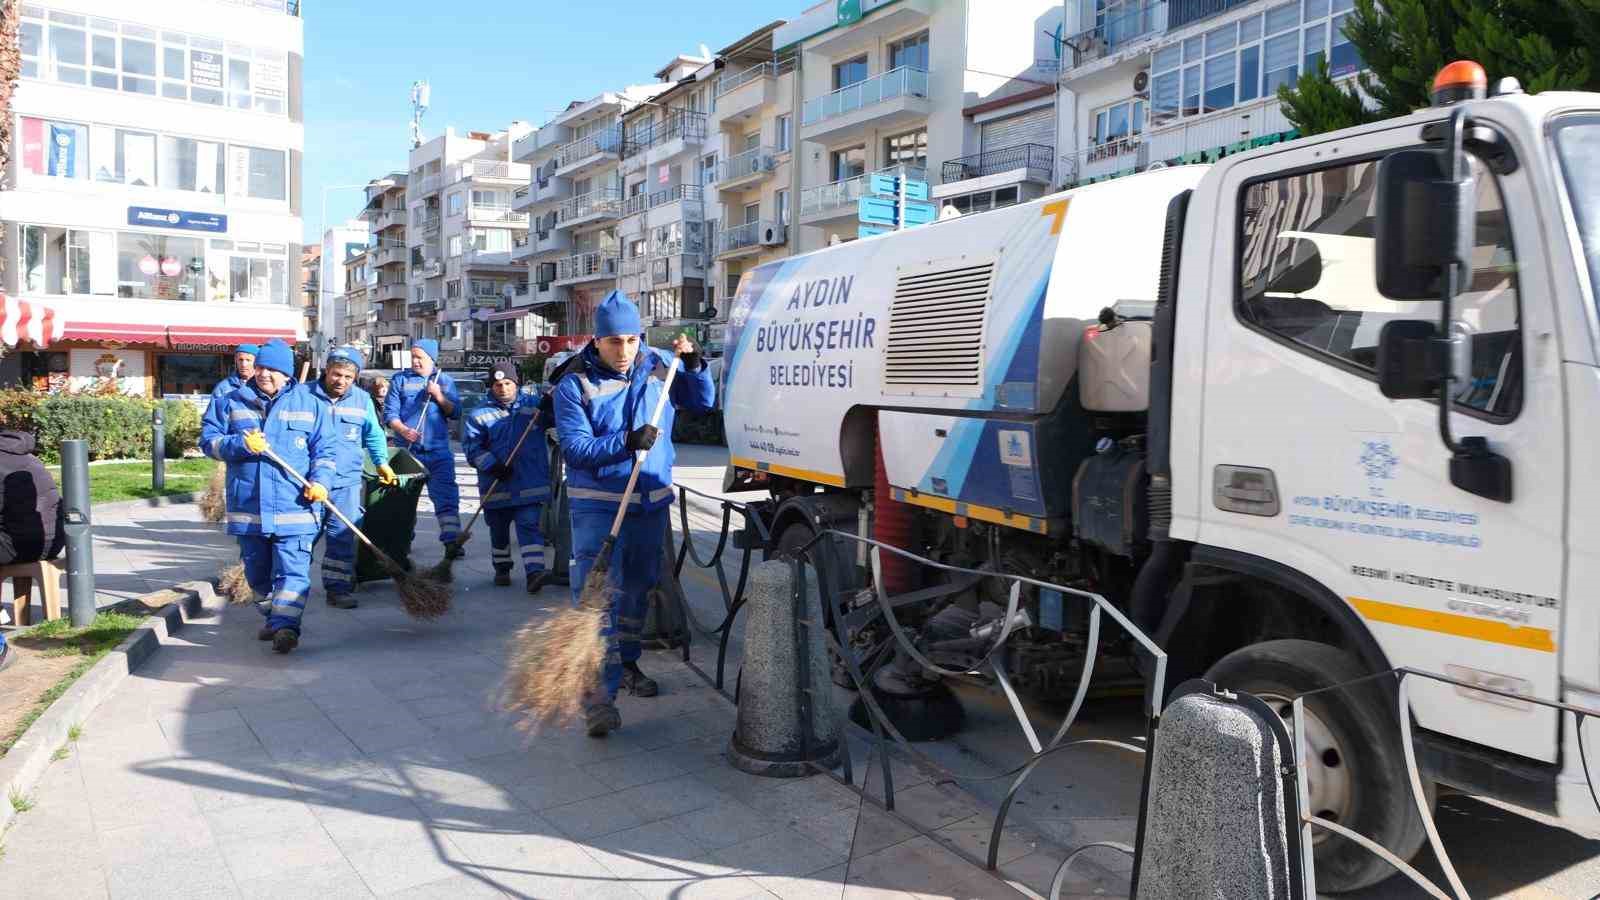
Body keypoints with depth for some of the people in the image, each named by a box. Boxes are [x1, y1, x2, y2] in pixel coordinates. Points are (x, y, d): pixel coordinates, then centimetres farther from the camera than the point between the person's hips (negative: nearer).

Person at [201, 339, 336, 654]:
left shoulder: (310, 404, 6)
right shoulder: (232, 403, 10)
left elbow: (325, 450, 4)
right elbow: (208, 439, 4)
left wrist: (320, 480, -12)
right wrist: (241, 444, -15)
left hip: (294, 507, -3)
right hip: (247, 508, 3)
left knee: (292, 570, -13)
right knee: (257, 574, 15)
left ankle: (285, 624, -18)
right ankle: (277, 614, 34)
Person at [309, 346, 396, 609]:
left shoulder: (362, 399, 5)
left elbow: (373, 434, 19)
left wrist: (382, 463, 17)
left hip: (346, 480, 1)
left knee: (342, 535, -4)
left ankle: (338, 588, 2)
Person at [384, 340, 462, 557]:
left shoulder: (445, 381, 11)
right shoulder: (400, 380, 7)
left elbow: (455, 412, 5)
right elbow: (390, 412, 1)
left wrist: (439, 397, -10)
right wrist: (403, 430, -16)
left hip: (438, 451, 0)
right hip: (407, 450, 0)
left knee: (446, 496, -9)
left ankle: (451, 541, -13)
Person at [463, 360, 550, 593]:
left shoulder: (534, 405, 4)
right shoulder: (479, 414, 1)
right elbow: (471, 446, -5)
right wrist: (492, 465, -17)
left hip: (530, 484, -1)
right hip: (496, 486, 1)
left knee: (529, 525, -10)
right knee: (498, 530, 16)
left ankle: (534, 571, -16)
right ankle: (502, 568, 34)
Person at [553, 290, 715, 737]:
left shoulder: (657, 365, 2)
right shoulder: (574, 385, -11)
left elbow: (703, 400, 10)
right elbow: (574, 448, -17)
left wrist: (693, 364, -7)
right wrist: (626, 442, -30)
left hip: (652, 501, 5)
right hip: (598, 503, -5)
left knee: (638, 589, 18)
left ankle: (626, 664, 37)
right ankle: (600, 693, -15)